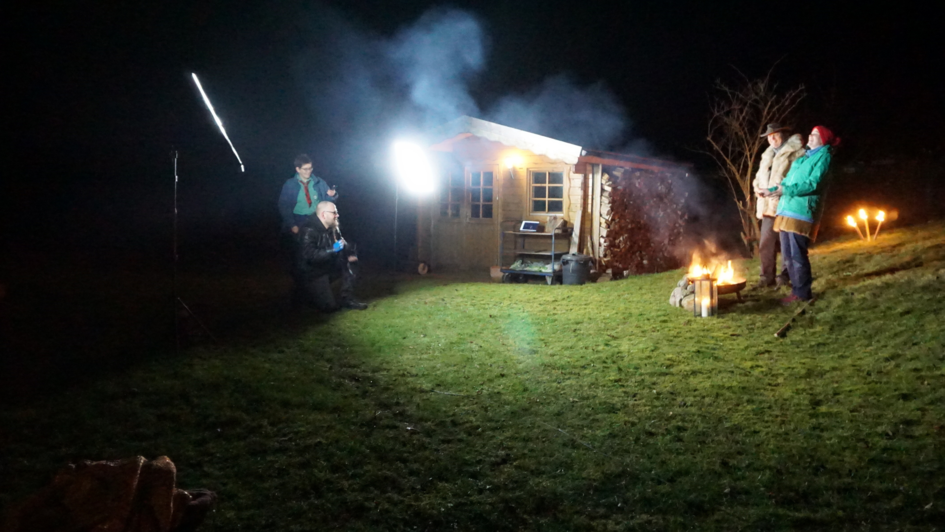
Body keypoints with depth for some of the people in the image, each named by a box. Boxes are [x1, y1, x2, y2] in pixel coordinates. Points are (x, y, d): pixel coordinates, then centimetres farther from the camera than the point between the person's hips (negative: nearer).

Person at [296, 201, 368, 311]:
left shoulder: (333, 227, -2)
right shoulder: (309, 230, -25)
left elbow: (341, 242, 13)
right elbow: (310, 256, -35)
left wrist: (351, 254, -8)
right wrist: (332, 249, -37)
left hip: (329, 266, 8)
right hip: (313, 271, -8)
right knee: (329, 306, -12)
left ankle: (348, 299, -4)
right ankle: (307, 291, 17)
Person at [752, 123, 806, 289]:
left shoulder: (795, 152, -1)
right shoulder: (767, 155, 24)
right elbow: (759, 176, 26)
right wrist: (758, 188, 5)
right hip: (768, 205, 7)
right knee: (765, 242, 4)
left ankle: (785, 275, 6)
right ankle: (767, 276, 9)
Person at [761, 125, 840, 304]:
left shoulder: (823, 156, -1)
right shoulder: (804, 156, 25)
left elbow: (813, 183, -14)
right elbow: (788, 179, 25)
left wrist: (786, 190, -20)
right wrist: (774, 189, 8)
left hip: (802, 211, -9)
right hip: (787, 209, 9)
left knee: (797, 255, -10)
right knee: (787, 255, 9)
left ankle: (802, 293, -2)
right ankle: (798, 289, 18)